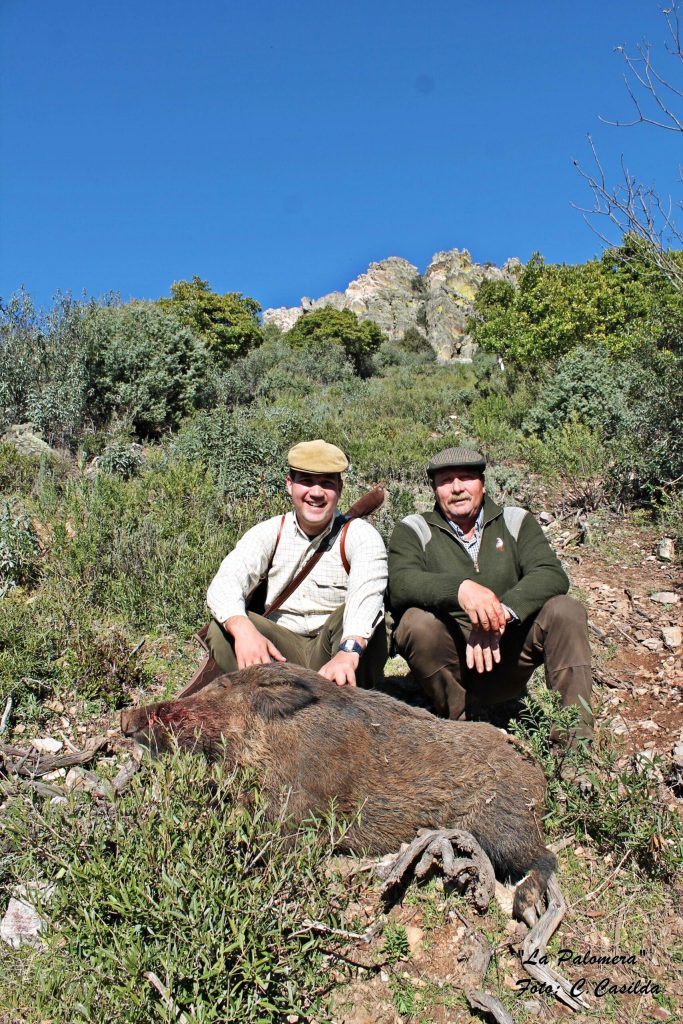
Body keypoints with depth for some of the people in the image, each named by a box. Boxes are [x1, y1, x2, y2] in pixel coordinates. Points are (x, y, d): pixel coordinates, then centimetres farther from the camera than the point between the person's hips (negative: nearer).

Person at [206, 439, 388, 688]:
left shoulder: (359, 534, -6)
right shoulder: (269, 532, 2)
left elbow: (367, 593, -27)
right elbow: (225, 584, -15)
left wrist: (349, 651, -48)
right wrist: (243, 629, -39)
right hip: (281, 649, 2)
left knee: (368, 613, -30)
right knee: (223, 629, -22)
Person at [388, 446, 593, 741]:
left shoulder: (516, 522, 8)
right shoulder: (413, 530, 3)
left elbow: (552, 575, -9)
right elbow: (400, 584, -18)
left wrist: (501, 614, -28)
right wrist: (459, 587, -37)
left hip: (505, 654, 2)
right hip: (445, 664, -2)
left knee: (564, 610, -18)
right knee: (416, 620, -30)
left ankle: (576, 737, -16)